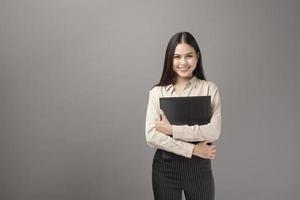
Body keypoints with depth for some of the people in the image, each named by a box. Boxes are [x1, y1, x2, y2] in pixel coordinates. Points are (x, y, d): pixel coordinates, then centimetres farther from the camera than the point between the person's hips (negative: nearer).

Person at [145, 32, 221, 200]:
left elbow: (214, 132, -13)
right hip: (165, 166, 1)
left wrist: (172, 129, -13)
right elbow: (151, 136, -9)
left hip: (199, 166, 0)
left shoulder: (210, 89, -2)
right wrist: (192, 149, -14)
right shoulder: (157, 92, -2)